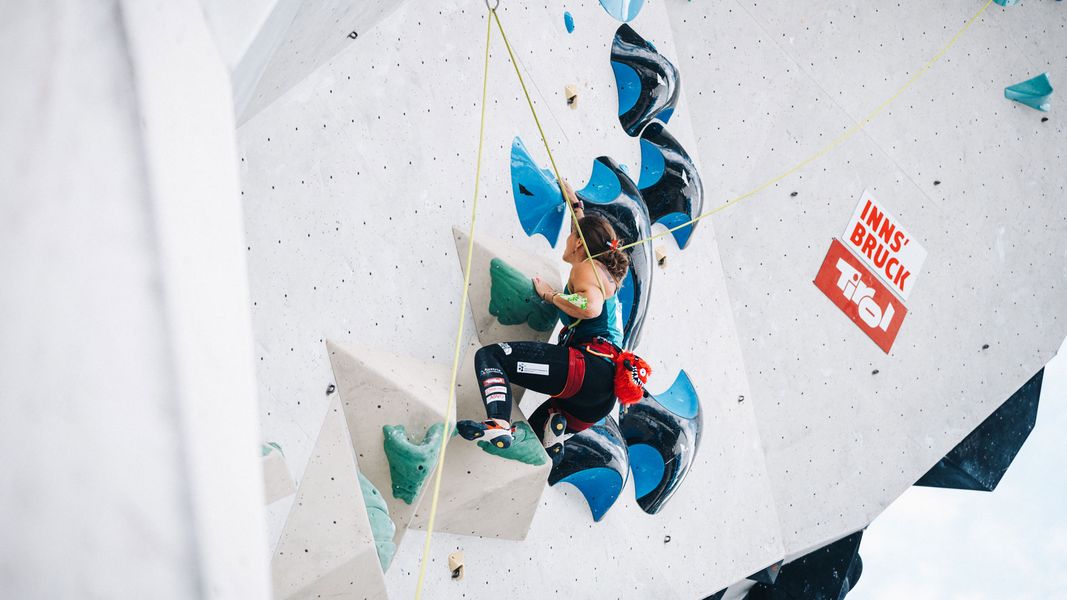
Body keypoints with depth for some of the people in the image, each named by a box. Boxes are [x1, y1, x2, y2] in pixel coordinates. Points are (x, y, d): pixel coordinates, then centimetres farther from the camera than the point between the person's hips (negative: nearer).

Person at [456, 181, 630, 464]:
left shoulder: (588, 267, 3)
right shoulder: (605, 271, 31)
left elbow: (590, 306, -19)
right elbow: (590, 234, 53)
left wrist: (550, 294, -4)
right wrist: (574, 202, 64)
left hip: (589, 364, -10)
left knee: (489, 355, -17)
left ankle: (498, 424, -41)